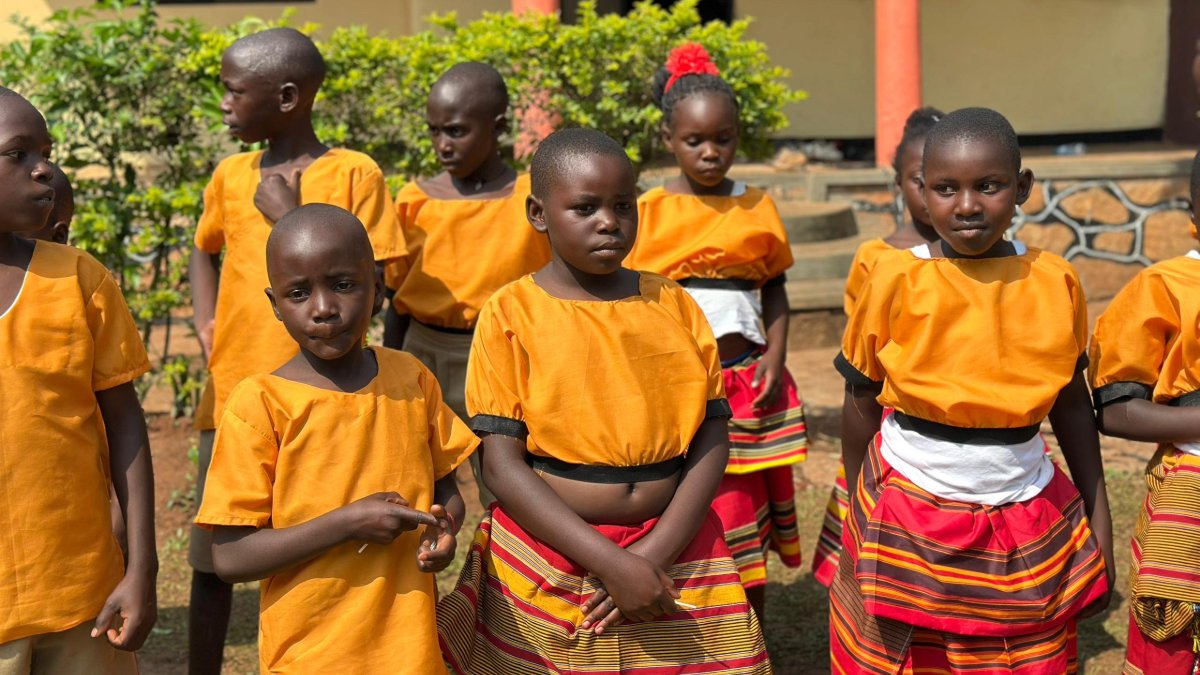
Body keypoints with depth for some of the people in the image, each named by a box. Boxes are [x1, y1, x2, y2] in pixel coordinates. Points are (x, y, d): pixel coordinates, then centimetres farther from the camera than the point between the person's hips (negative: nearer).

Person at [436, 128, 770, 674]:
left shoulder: (674, 306, 3)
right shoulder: (511, 314, -5)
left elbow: (711, 440, 1)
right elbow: (502, 465, -10)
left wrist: (656, 552, -12)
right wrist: (611, 564, -17)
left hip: (675, 553, 2)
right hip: (548, 556, -2)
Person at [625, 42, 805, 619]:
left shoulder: (756, 207, 6)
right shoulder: (650, 212, -1)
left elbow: (774, 289, 11)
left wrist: (775, 355, -3)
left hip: (749, 385, 3)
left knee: (748, 530, 11)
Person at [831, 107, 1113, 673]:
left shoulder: (1055, 281, -4)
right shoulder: (895, 280, -10)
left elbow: (1071, 404, 8)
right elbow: (861, 405, 0)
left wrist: (1099, 528, 7)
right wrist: (858, 527, 5)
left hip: (1030, 535, 2)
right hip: (909, 525, -2)